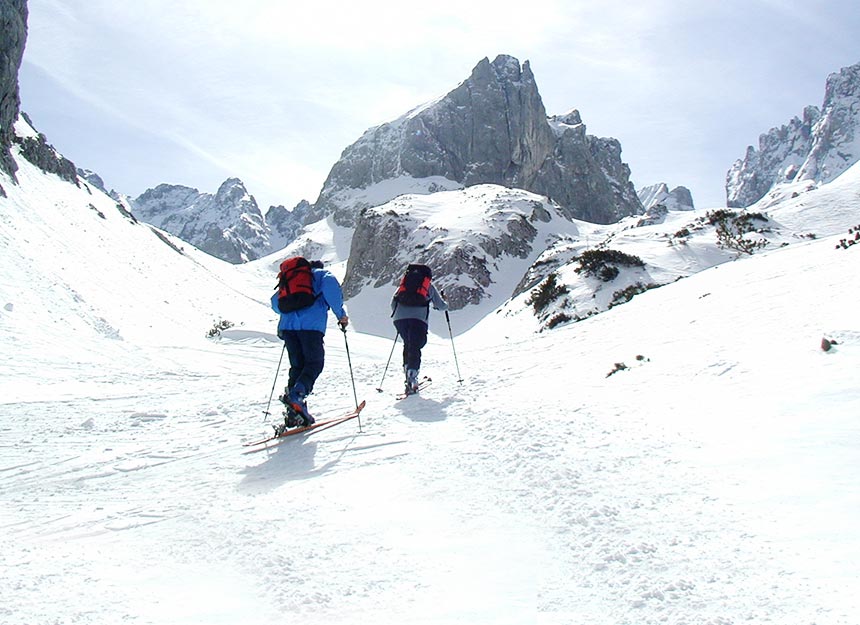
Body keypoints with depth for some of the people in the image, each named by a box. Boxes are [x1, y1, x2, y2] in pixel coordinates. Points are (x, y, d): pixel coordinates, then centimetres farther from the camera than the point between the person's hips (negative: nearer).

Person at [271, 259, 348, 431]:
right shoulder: (322, 274, 18)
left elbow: (275, 301, 31)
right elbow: (330, 285, -6)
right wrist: (340, 314, -3)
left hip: (287, 325, 5)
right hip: (310, 325, -5)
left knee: (297, 366, 9)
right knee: (314, 363, -3)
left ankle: (294, 415, -1)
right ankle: (296, 396, -30)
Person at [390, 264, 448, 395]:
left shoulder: (404, 282, 28)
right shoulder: (429, 286, 24)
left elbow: (393, 303, 23)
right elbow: (441, 306, 27)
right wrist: (444, 304, 49)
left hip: (399, 316, 3)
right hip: (419, 318, -3)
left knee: (408, 344, 22)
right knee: (415, 348, -4)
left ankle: (408, 372, 15)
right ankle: (411, 378, -20)